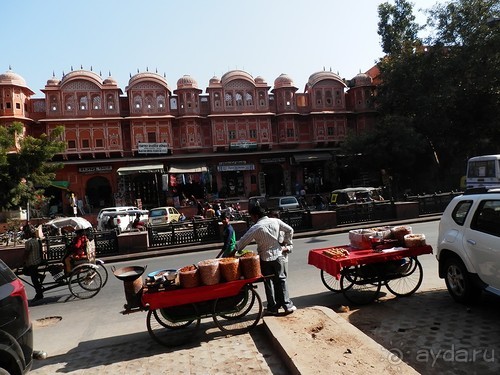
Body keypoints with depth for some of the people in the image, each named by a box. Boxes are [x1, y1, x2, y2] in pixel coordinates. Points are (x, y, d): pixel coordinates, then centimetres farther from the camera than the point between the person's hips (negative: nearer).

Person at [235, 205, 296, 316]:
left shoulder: (256, 228, -14)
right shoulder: (276, 221, -3)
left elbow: (243, 241, -10)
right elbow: (290, 230, 5)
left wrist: (235, 250, 3)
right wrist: (286, 242, 13)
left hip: (265, 258, -3)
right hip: (278, 256, 3)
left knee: (269, 282, 9)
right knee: (281, 279, 13)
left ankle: (273, 308, 15)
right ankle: (287, 305, 14)